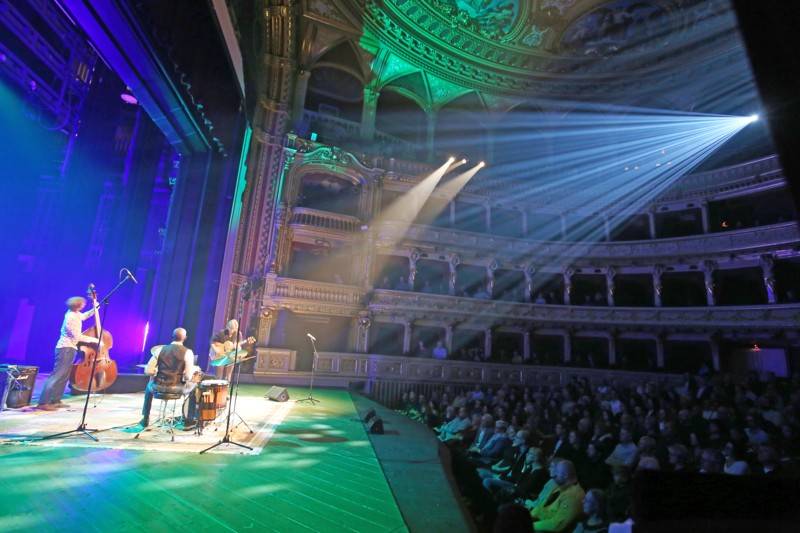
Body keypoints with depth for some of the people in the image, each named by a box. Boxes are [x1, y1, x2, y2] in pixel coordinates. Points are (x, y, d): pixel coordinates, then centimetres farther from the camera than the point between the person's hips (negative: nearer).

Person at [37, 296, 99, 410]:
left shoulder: (74, 313, 3)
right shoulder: (71, 318, -22)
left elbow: (84, 316, 27)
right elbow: (77, 336, -20)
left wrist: (94, 309, 14)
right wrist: (94, 339, -11)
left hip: (68, 348, 10)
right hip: (66, 348, -10)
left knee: (64, 375, 13)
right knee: (57, 375, -10)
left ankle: (55, 400, 20)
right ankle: (43, 403, -7)